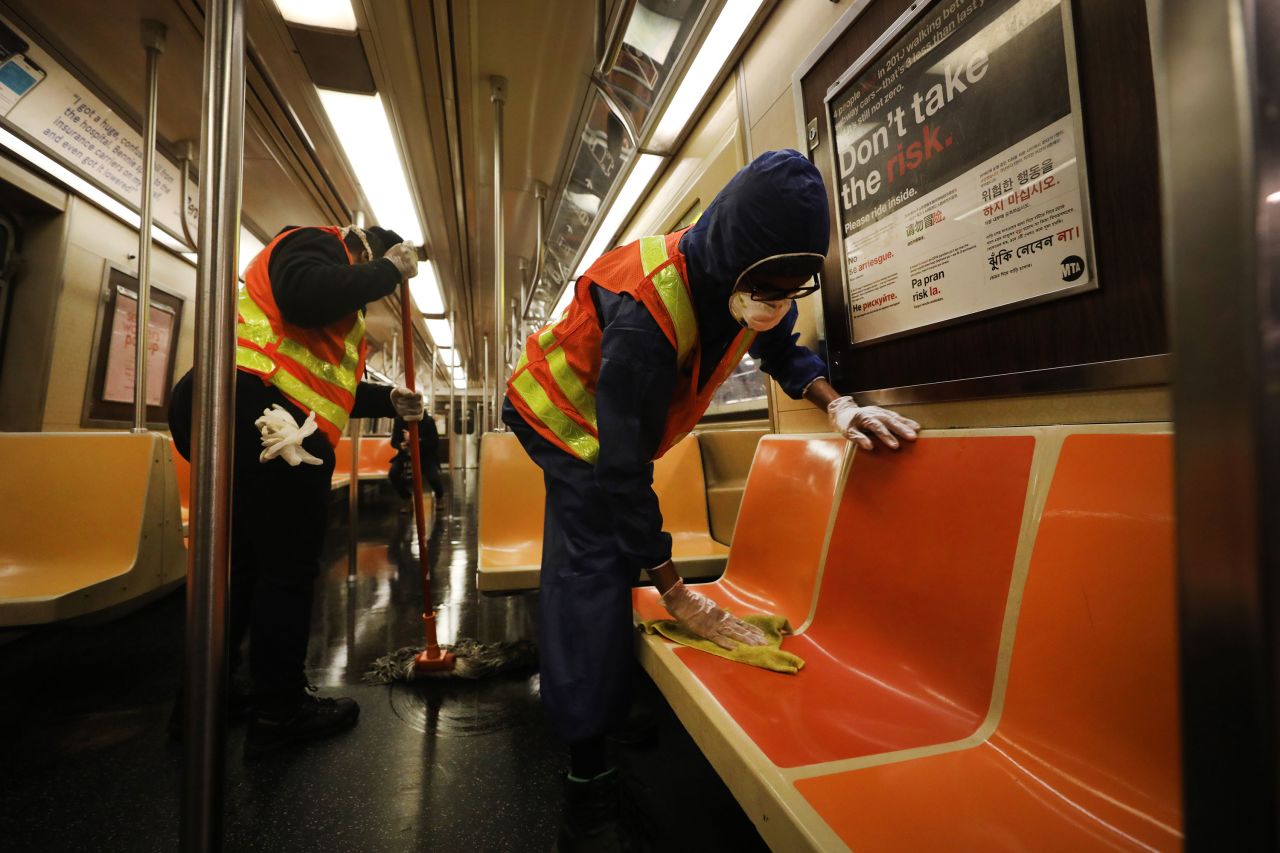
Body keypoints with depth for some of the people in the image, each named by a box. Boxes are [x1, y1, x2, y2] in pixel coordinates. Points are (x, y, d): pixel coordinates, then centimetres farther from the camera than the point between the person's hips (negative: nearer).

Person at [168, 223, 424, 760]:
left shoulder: (334, 277, 30)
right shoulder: (317, 244, 2)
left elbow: (327, 384, 28)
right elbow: (305, 297, -24)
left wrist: (390, 402, 20)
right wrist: (387, 269, -11)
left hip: (260, 426, 11)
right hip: (260, 412, -11)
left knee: (244, 560, 17)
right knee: (288, 565, -3)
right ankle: (279, 711, 10)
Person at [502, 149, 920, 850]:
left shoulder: (746, 279, -16)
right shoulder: (644, 311, -39)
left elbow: (780, 347, 3)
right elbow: (624, 464, -37)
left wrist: (835, 404, -19)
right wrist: (676, 594, -30)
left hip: (619, 422, 7)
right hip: (565, 416, -7)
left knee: (593, 569, 17)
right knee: (594, 573, -16)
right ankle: (587, 794, -2)